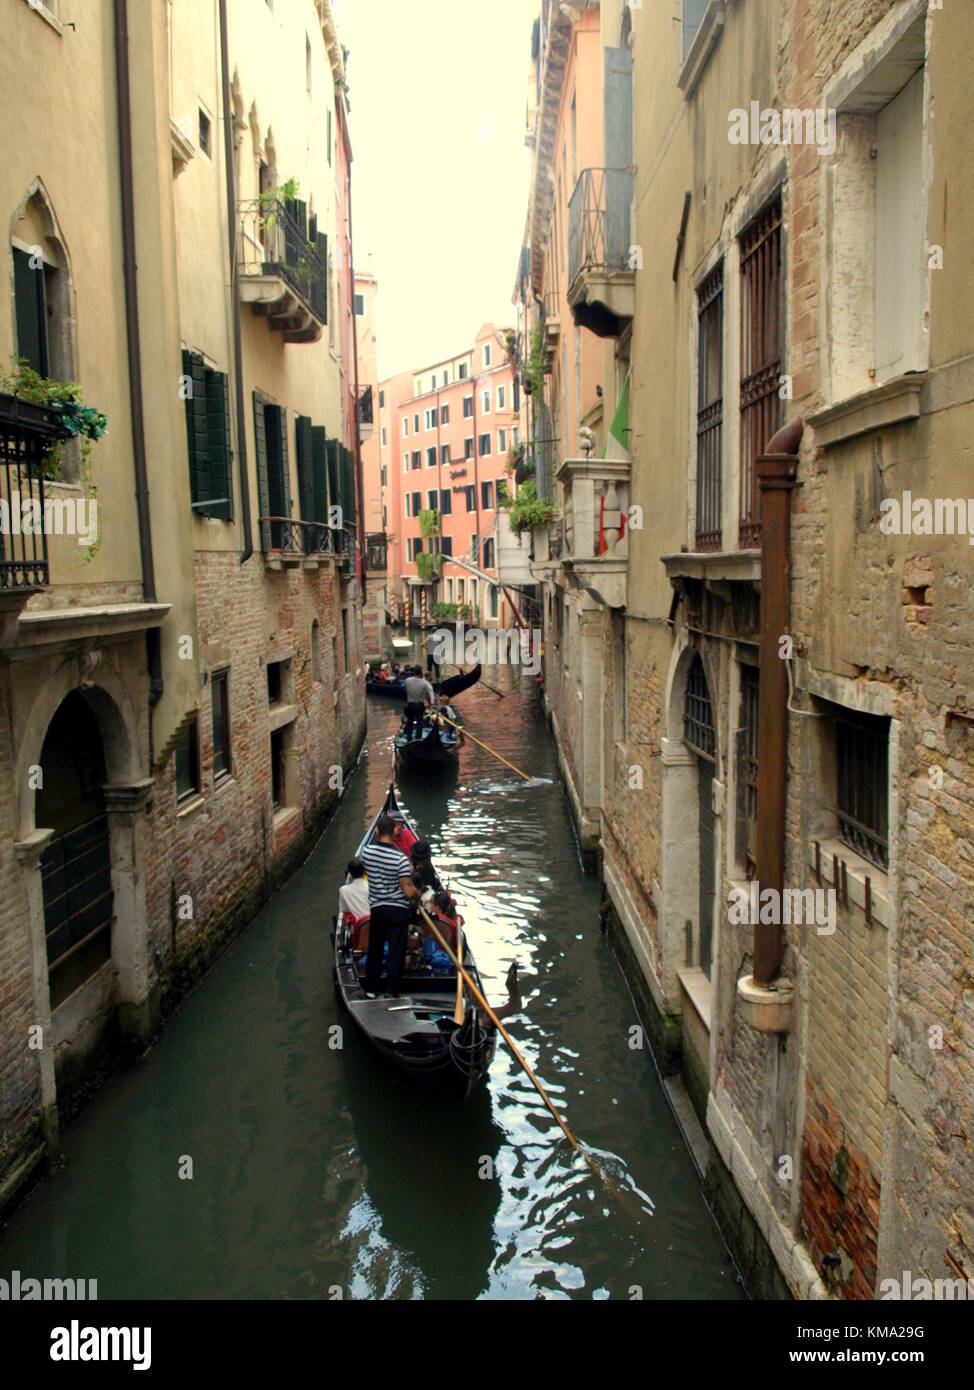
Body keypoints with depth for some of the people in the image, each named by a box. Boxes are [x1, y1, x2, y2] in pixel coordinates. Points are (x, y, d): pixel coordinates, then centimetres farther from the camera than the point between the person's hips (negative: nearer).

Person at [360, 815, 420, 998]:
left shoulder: (367, 851, -9)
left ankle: (371, 990, 28)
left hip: (376, 909, 3)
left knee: (374, 950, 18)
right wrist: (419, 892, 2)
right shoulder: (401, 859, -21)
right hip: (398, 910, -3)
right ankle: (391, 992, 13)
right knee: (397, 952, 9)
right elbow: (409, 892, -20)